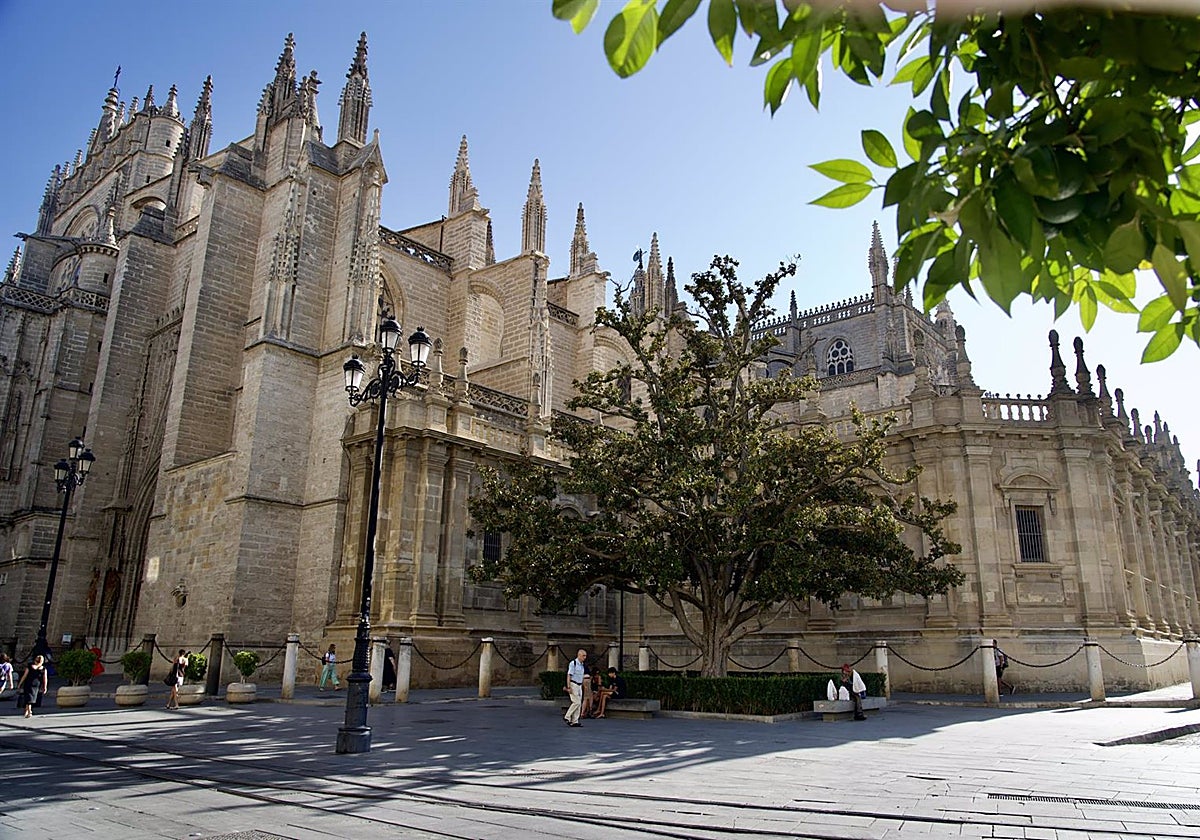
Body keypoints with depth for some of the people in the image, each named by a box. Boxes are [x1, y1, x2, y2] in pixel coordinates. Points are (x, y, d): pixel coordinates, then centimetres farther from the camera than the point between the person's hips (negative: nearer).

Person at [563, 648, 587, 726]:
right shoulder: (573, 663, -12)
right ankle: (567, 717, 1)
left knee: (579, 704, 5)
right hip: (573, 685, -8)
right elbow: (569, 675, -15)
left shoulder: (582, 665, 12)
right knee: (576, 702, -13)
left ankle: (575, 721, 9)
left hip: (579, 685, 8)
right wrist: (568, 687, -20)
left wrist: (582, 686, 19)